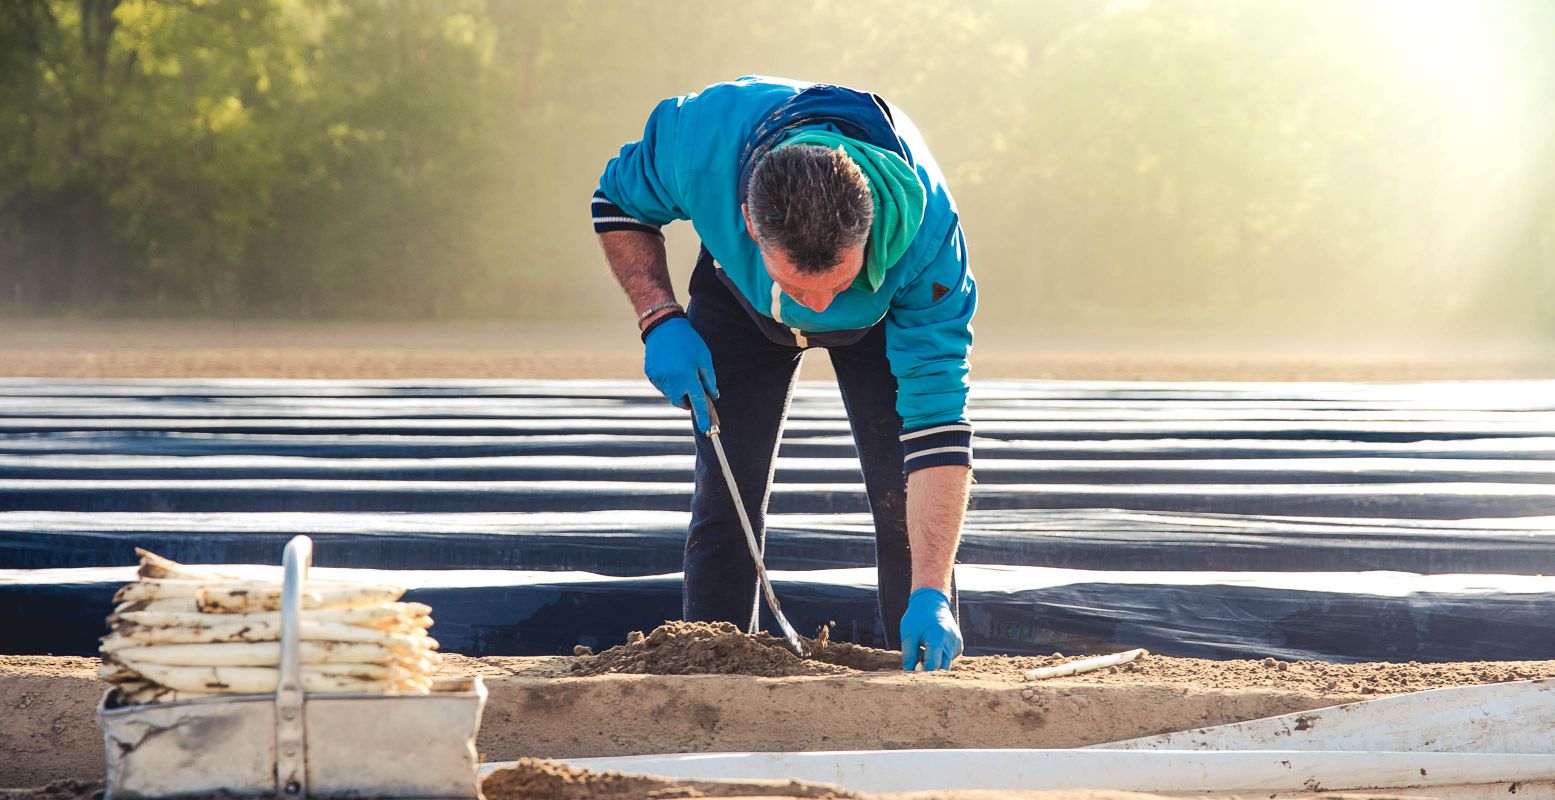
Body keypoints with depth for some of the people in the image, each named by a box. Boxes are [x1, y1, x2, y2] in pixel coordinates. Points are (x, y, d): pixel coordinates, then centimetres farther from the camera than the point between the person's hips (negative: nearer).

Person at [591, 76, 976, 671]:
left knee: (905, 497, -12)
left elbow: (936, 412, -41)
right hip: (739, 298, 1)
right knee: (726, 490, -7)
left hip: (883, 317, -1)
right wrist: (659, 320, -28)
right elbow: (617, 204, -15)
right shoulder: (697, 140, -41)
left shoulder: (924, 225, -43)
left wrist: (931, 592, -47)